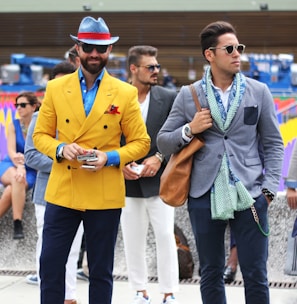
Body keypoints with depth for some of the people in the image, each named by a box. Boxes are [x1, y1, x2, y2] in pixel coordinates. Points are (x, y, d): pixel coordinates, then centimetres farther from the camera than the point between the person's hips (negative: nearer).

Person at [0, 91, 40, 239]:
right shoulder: (13, 125, 2)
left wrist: (23, 159, -31)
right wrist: (19, 166, -28)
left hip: (31, 170, -1)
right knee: (17, 178, -35)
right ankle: (17, 225, -39)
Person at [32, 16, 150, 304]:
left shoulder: (125, 94, 0)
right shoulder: (55, 88, 4)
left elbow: (140, 142, 3)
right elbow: (40, 135, 9)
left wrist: (110, 157, -14)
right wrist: (60, 149, -12)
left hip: (105, 196, -1)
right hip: (62, 192, 1)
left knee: (101, 271, 7)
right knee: (50, 264, 1)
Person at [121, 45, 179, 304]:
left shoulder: (169, 98, 1)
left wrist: (159, 158, -12)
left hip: (159, 180, -1)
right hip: (128, 182, 1)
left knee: (166, 238, -1)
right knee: (132, 241, 7)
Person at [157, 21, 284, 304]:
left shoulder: (258, 91, 5)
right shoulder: (189, 95, 4)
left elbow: (273, 143, 8)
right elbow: (163, 142, 9)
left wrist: (269, 188, -2)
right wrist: (189, 130, -10)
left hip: (250, 195, 0)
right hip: (205, 196, 1)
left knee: (255, 275, 2)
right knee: (211, 274, 10)